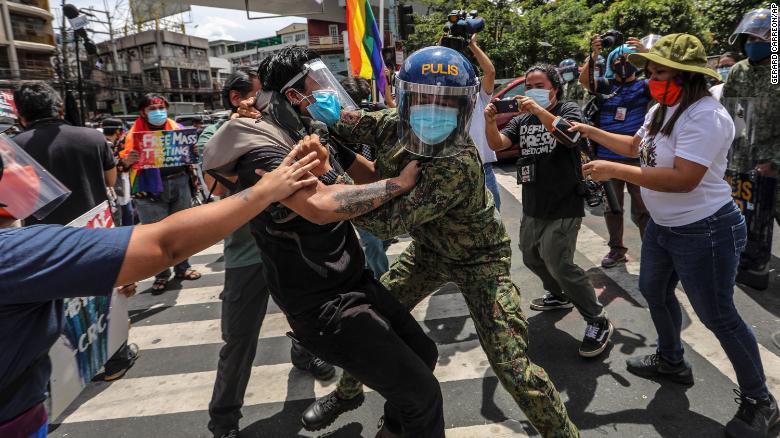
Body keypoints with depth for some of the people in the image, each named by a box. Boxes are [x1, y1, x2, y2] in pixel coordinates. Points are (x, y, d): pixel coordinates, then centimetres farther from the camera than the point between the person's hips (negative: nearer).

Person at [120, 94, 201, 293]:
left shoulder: (177, 128, 9)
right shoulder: (135, 133, 0)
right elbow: (125, 159, -4)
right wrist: (128, 160, -26)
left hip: (179, 183, 3)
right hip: (151, 188, -3)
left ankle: (182, 267, 25)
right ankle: (161, 275, 12)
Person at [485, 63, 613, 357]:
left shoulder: (569, 110, -3)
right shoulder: (522, 119, 11)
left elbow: (570, 136, -24)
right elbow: (497, 144, -3)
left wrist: (540, 111, -33)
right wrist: (490, 121, -21)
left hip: (563, 208, -7)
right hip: (533, 207, 7)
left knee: (558, 263, -16)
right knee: (531, 257, 20)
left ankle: (598, 323, -1)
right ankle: (558, 295, 47)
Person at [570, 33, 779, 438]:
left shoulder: (705, 117, -25)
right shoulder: (662, 110, 6)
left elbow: (683, 179, -34)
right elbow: (636, 146, 20)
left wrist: (614, 171, -31)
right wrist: (592, 132, 12)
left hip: (703, 232, -10)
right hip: (662, 226, 10)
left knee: (717, 316, 2)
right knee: (654, 292, 22)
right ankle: (672, 362, 45)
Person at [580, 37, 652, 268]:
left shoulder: (643, 86, 2)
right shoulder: (604, 85, 6)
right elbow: (584, 80, -11)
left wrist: (646, 52, -28)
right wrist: (594, 54, -26)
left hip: (636, 157, -3)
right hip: (607, 158, 3)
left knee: (641, 209, 3)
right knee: (611, 208, 14)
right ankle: (616, 249, 29)